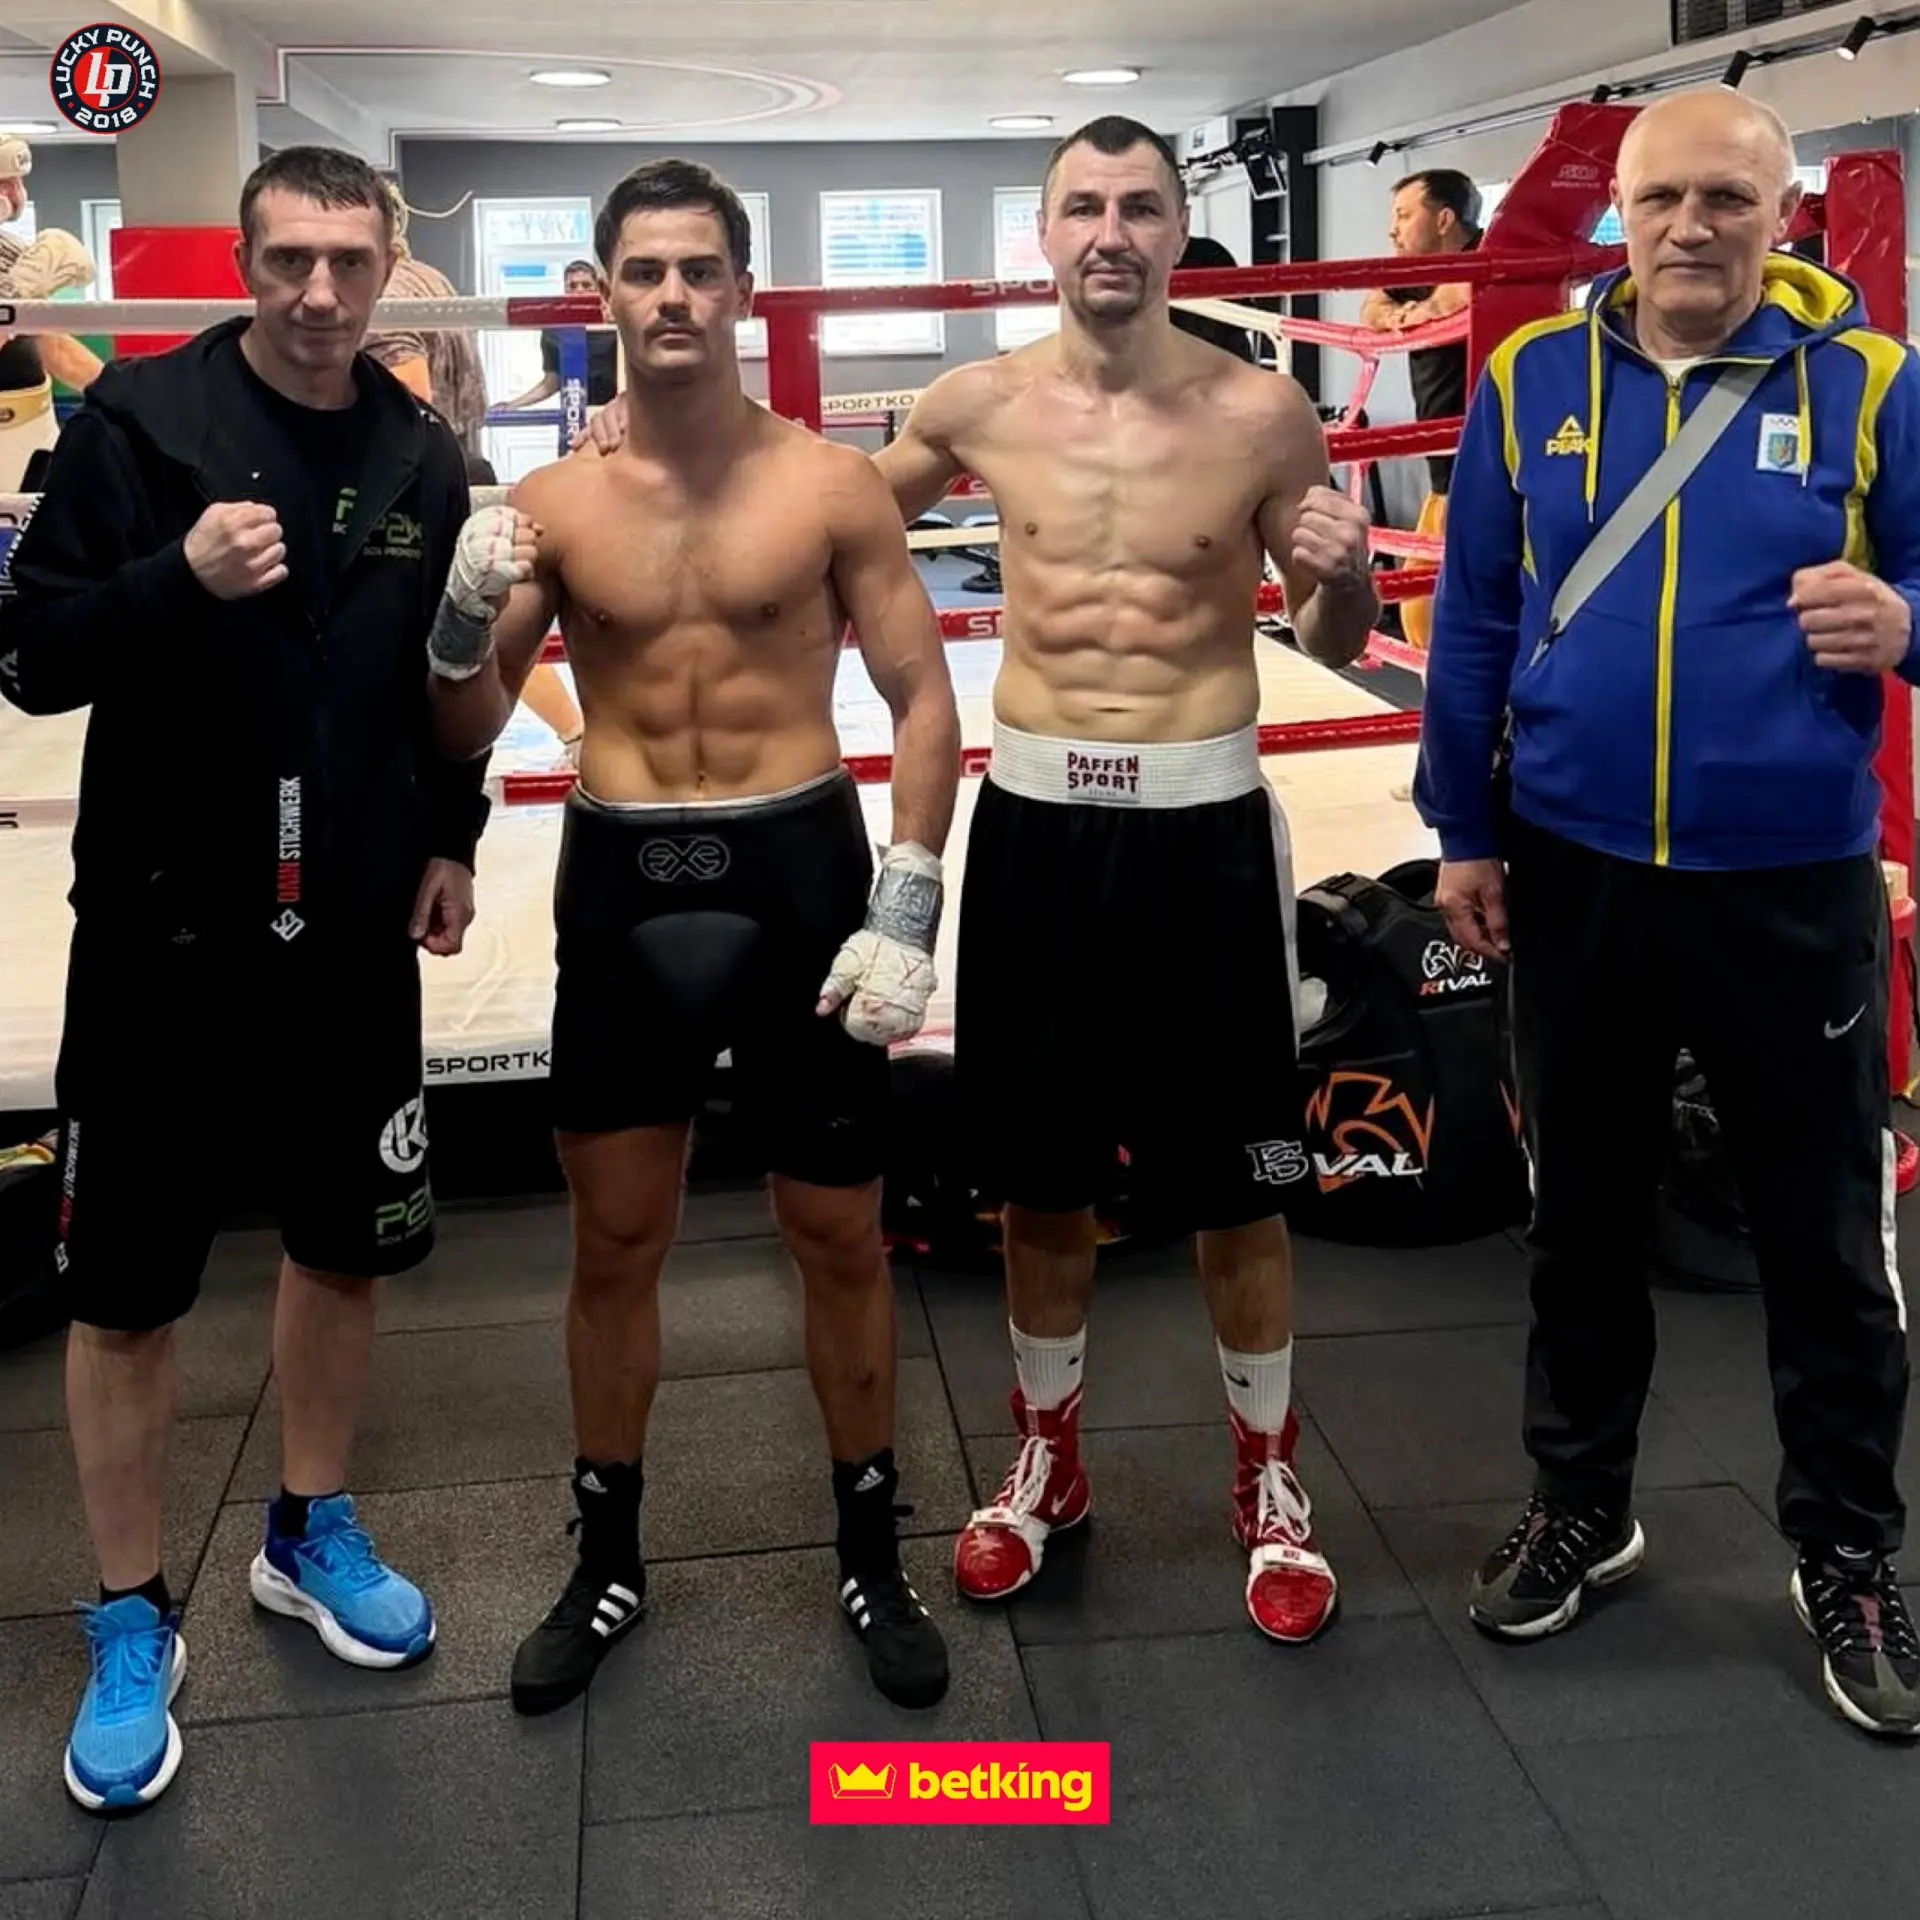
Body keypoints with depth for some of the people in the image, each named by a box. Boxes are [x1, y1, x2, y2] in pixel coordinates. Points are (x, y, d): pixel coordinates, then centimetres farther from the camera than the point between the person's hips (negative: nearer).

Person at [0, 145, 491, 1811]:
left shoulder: (424, 454, 5)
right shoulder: (139, 420, -8)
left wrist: (453, 836, 10)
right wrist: (179, 580, -25)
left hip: (356, 932, 4)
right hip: (163, 935, -4)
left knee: (349, 1240, 15)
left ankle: (310, 1534, 38)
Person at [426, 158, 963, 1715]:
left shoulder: (832, 485, -3)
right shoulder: (555, 503, 2)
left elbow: (923, 698, -2)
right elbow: (467, 736, 6)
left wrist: (907, 914, -11)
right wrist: (466, 619, -15)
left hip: (800, 867, -1)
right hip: (623, 882, 2)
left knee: (840, 1237, 9)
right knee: (615, 1244, 11)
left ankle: (873, 1555, 27)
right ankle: (608, 1560, 29)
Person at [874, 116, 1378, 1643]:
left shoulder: (1262, 411, -5)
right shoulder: (981, 404, 0)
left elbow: (1335, 645, 4)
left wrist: (1345, 576, -18)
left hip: (1203, 822, -2)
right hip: (1034, 816, 2)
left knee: (1236, 1186, 8)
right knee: (1040, 1174, 13)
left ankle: (1270, 1483, 29)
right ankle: (1048, 1461, 35)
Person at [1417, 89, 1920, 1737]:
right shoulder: (1534, 379, 1)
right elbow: (1474, 618, 6)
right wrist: (1463, 831, 6)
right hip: (1576, 878, 2)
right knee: (1584, 1213, 16)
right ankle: (1581, 1505, 35)